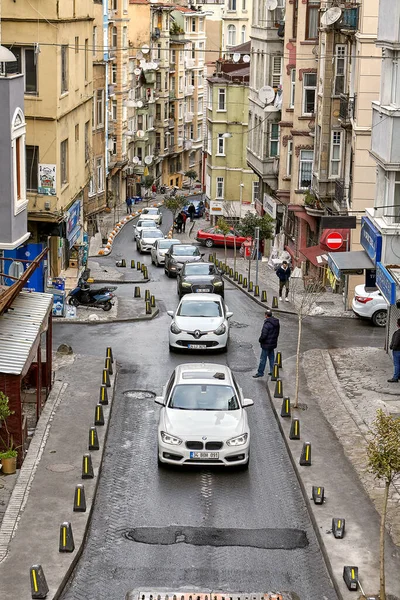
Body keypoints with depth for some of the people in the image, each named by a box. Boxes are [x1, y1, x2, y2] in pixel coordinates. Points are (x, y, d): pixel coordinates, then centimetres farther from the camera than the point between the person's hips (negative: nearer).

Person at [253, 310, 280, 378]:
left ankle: (260, 372, 5)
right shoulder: (277, 323, 5)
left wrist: (260, 340, -7)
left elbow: (264, 335, -24)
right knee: (271, 358, 17)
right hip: (273, 343, 8)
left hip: (266, 344, -8)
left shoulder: (267, 324, -23)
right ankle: (272, 371, 21)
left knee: (263, 359, 0)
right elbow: (277, 333, 14)